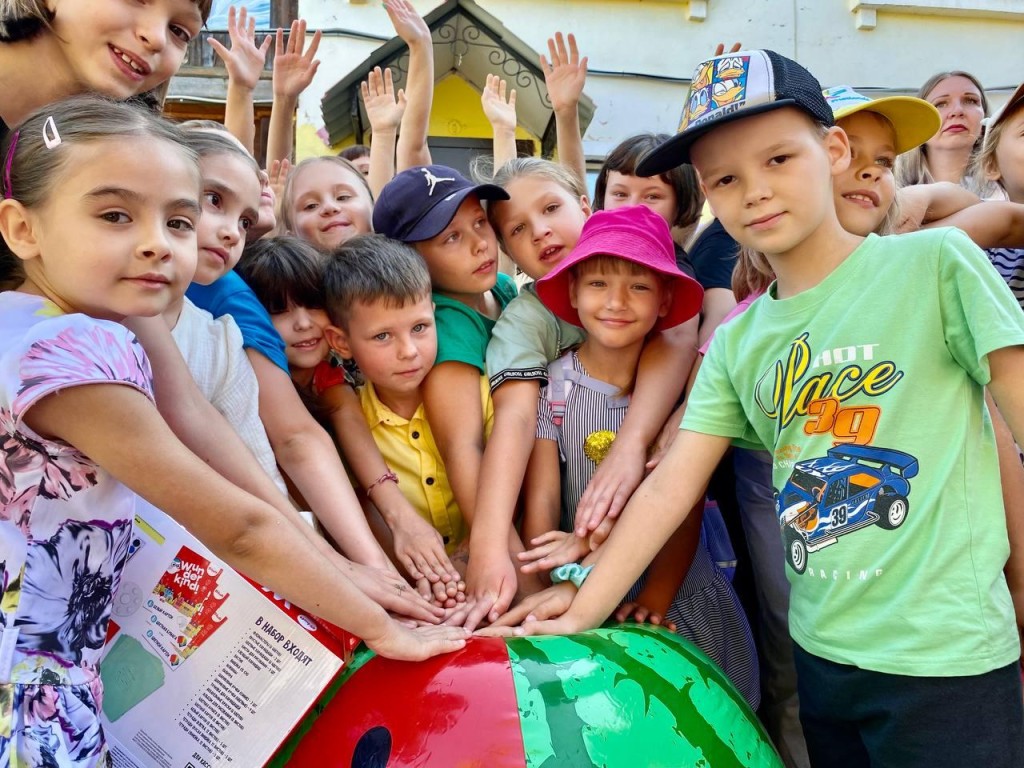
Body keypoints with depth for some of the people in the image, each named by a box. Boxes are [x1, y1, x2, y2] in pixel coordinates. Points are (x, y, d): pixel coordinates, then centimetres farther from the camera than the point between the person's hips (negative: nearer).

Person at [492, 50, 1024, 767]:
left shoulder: (935, 263, -8)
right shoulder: (736, 344, 3)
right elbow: (671, 487, 1)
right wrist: (577, 618, -4)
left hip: (946, 659, -4)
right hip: (821, 653, 5)